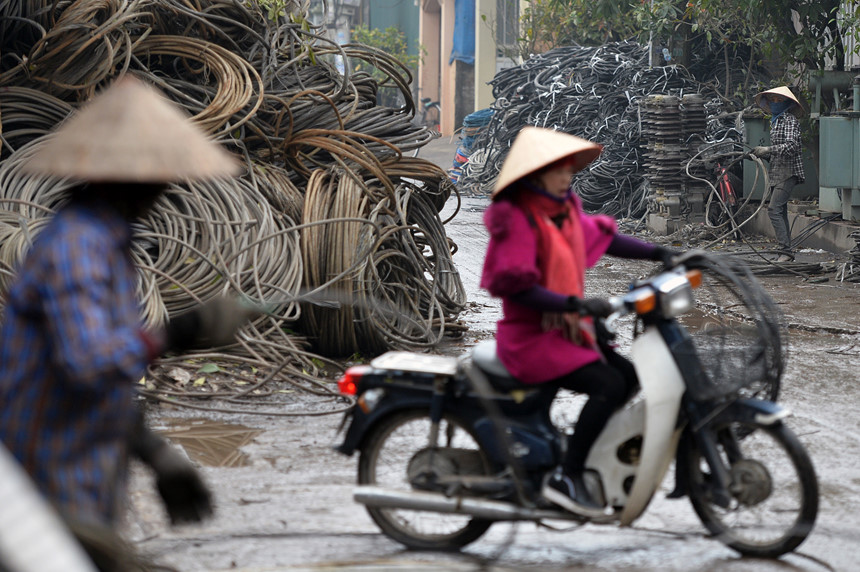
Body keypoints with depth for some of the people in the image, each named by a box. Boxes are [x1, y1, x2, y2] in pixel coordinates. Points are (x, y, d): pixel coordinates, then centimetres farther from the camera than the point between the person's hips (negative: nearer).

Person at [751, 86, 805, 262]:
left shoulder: (790, 121, -9)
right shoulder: (776, 122, 20)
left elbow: (791, 145, -22)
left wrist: (767, 150, -27)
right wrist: (762, 153, 9)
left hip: (788, 172, -10)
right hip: (776, 173, 10)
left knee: (774, 209, -19)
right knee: (780, 212, 9)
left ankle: (785, 251, -21)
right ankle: (786, 254, 12)